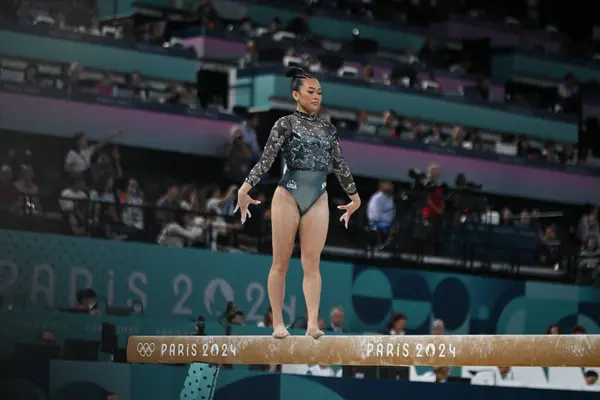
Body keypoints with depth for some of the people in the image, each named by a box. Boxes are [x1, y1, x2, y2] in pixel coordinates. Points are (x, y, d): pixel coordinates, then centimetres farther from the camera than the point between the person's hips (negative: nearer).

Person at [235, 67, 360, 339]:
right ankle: (278, 324, 5)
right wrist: (245, 188, -18)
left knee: (312, 263, -4)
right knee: (281, 263, 1)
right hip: (288, 196, -3)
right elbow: (267, 158, -9)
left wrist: (354, 195, 23)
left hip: (317, 200, 3)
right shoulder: (285, 124, -1)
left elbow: (339, 165, 19)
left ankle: (312, 323, -11)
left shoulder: (328, 129, 12)